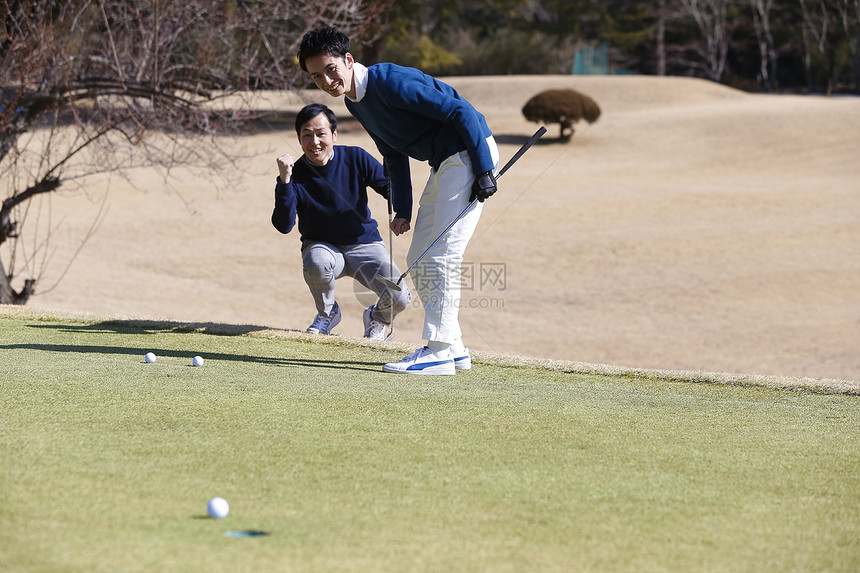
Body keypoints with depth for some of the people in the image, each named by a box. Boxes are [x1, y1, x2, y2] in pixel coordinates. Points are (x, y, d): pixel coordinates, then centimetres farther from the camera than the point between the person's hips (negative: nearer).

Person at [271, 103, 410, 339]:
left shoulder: (356, 158, -10)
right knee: (317, 262, -39)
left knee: (399, 298, -22)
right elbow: (284, 226, -22)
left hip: (364, 243, 1)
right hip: (322, 246, -1)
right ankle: (327, 313, -5)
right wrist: (284, 180, -33)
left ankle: (377, 317, 18)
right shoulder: (296, 174, -13)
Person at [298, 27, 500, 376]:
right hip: (442, 164, 10)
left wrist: (484, 171, -24)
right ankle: (454, 348, 15)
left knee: (440, 257, -14)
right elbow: (394, 155, 18)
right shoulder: (355, 103, 7)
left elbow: (462, 112, -23)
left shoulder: (392, 82, -23)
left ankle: (439, 351, -13)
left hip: (470, 154, -10)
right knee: (419, 261, 10)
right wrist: (402, 210, 9)